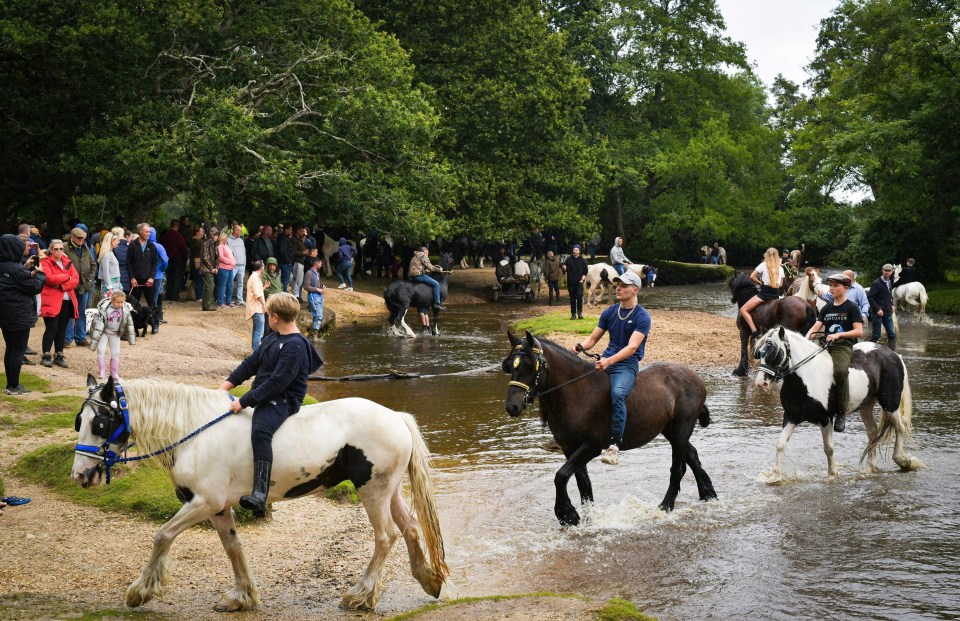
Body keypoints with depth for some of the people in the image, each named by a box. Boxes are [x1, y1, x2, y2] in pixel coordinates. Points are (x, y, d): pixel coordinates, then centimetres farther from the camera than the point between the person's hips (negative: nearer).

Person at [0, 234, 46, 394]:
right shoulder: (17, 270, -22)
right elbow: (36, 287, -14)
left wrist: (26, 267, 7)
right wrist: (39, 272, 2)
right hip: (20, 316, -8)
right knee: (18, 351, 2)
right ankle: (14, 387, 5)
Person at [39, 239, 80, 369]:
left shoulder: (68, 263, 15)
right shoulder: (45, 262, -2)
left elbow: (76, 279, 2)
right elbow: (50, 278, -18)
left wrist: (61, 285, -13)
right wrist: (66, 277, -7)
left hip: (67, 301, 5)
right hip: (52, 301, -5)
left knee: (62, 329, 8)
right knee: (51, 328, -8)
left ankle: (59, 356, 14)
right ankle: (46, 356, -2)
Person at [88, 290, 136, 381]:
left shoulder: (126, 309, -12)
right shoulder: (104, 308, -23)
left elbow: (129, 323, 0)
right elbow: (98, 321, -21)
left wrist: (132, 338, 5)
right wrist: (95, 338, -22)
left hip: (116, 334, 3)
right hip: (104, 332, -3)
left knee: (115, 353, 5)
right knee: (101, 350, -13)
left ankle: (114, 373, 19)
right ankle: (103, 371, -2)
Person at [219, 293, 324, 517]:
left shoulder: (295, 346, -18)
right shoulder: (273, 338, 13)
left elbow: (276, 383, -24)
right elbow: (251, 363, 15)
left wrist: (244, 402, -24)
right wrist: (227, 385, 5)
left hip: (282, 402, -11)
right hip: (262, 397, 11)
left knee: (260, 431, -37)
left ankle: (260, 495, -48)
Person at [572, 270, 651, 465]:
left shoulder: (642, 316, -6)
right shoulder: (610, 312, 12)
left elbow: (632, 347, -18)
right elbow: (593, 338, 14)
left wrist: (609, 361, -34)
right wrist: (580, 347, -10)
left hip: (627, 364, -6)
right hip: (605, 361, 6)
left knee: (618, 393, -36)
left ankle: (614, 445, -36)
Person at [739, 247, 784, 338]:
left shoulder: (764, 265, -1)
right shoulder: (781, 268, 13)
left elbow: (752, 276, -7)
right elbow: (781, 284, 19)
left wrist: (760, 283, 7)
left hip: (765, 293, -6)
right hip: (776, 295, 6)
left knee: (743, 310, -7)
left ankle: (755, 332, -23)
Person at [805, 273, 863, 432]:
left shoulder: (851, 308, 4)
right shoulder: (826, 309, 21)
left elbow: (859, 331, -4)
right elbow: (816, 327, 11)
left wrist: (838, 335, -17)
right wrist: (807, 338, -11)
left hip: (844, 346, -6)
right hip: (826, 346, 6)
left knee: (840, 371, -36)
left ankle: (841, 413, -22)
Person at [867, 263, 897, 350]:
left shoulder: (890, 282, 12)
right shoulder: (877, 283, -10)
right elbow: (870, 297, -15)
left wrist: (892, 305, 9)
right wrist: (877, 309, -19)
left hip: (888, 313, 7)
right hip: (877, 313, -7)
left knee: (892, 335, 3)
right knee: (876, 335, -2)